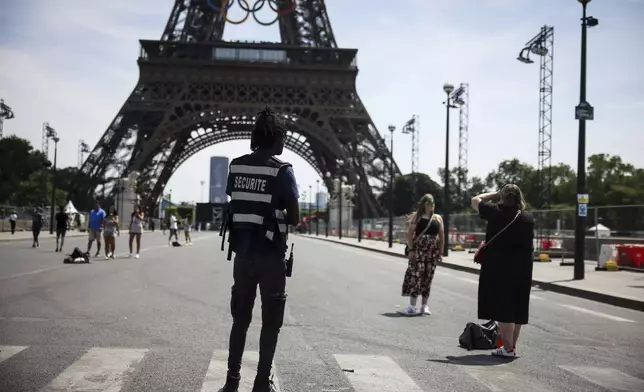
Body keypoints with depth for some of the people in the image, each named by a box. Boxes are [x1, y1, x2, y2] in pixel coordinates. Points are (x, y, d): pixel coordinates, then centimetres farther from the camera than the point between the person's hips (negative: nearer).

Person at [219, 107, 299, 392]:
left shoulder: (236, 166, 5)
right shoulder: (282, 170, -11)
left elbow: (235, 206, 12)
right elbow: (294, 218, -7)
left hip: (242, 252, 5)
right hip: (270, 255, -5)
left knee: (240, 318, 15)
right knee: (270, 322, 6)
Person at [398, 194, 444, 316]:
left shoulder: (438, 218, 12)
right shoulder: (417, 216, 2)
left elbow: (442, 236, 11)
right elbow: (409, 234, -4)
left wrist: (440, 252, 5)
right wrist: (411, 250, -12)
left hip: (433, 251, 3)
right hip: (418, 250, -3)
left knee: (428, 277, 5)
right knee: (415, 275, -7)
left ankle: (424, 305, 11)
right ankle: (412, 306, -5)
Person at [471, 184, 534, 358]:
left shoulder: (496, 212, -9)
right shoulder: (528, 218, 3)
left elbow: (475, 200, 5)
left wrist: (496, 194, 11)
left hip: (498, 268, -5)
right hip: (522, 269, 5)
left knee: (503, 309, -1)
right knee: (517, 309, 13)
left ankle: (508, 348, -2)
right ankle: (512, 346, 21)